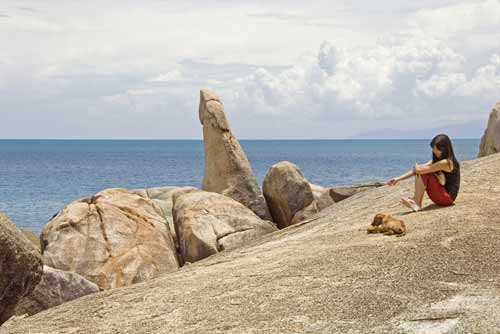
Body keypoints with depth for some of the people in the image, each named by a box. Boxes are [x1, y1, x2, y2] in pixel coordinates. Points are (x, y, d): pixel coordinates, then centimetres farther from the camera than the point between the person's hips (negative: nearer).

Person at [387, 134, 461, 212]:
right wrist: (398, 179, -3)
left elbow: (420, 170, -24)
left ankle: (416, 204, -9)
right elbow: (416, 170, 4)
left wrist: (416, 167, 1)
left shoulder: (446, 162, -21)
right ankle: (417, 202, -6)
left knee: (424, 174, -19)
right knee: (419, 172, -1)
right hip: (442, 194, 9)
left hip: (447, 198, -9)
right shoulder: (436, 160, 9)